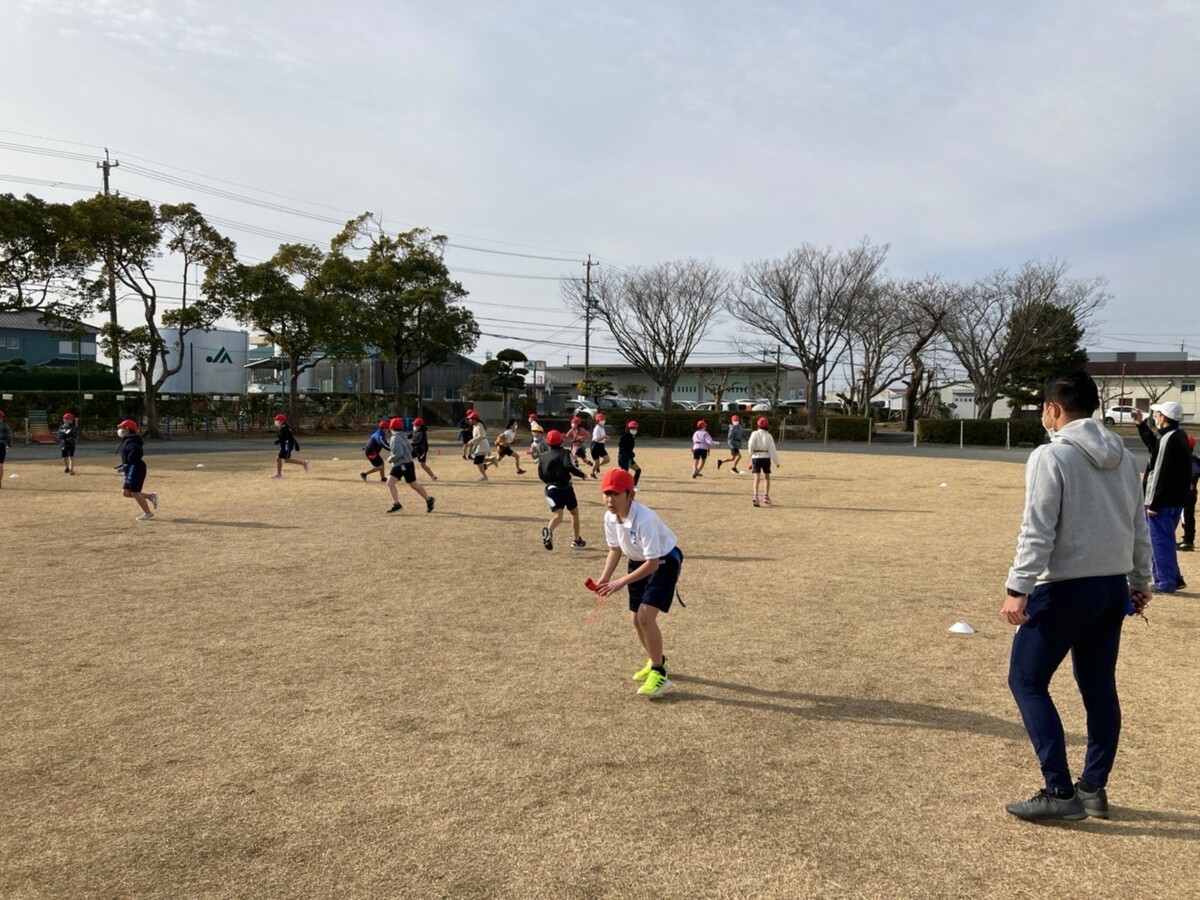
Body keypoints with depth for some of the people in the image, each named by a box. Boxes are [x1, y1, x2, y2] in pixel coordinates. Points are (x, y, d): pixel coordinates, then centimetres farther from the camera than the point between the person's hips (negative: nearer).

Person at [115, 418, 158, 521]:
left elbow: (136, 452, -34)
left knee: (135, 493, -5)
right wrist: (124, 466, 13)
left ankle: (148, 514, 2)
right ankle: (150, 496, 13)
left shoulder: (130, 441, -15)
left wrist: (127, 465, -26)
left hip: (135, 469, -10)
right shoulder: (127, 441, 17)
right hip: (132, 470, 10)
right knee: (125, 492, 11)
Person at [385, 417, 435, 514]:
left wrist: (390, 459, -11)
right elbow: (410, 449, 16)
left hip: (405, 465, -10)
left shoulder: (396, 438, -18)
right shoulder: (402, 436, 11)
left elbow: (399, 453, -26)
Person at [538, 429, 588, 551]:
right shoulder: (564, 453, -4)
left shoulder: (542, 457, 9)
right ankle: (577, 540, 23)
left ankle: (549, 531, -35)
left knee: (557, 516, -2)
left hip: (550, 488, 3)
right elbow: (570, 467, -21)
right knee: (574, 513, 17)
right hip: (565, 487, -3)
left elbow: (541, 475, 11)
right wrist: (582, 474, -6)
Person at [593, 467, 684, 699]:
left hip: (664, 561, -8)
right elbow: (615, 549, 2)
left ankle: (659, 673, -3)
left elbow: (653, 563, -32)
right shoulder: (609, 517, -14)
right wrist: (604, 578, -11)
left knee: (646, 616, -20)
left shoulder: (644, 519, -36)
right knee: (636, 619, 12)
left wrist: (620, 583, -32)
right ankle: (657, 661, 38)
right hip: (638, 561, 8)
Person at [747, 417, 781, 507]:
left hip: (756, 457, 0)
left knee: (757, 478, -4)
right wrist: (777, 462, 3)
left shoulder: (755, 433, 1)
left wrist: (751, 452, 7)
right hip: (766, 457, 0)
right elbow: (772, 449, -2)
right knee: (767, 478, 17)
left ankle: (755, 496, -21)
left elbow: (751, 444, -14)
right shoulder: (768, 436, 2)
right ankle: (766, 496, 11)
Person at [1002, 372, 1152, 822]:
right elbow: (1139, 528, 15)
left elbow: (1037, 531, -19)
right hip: (1114, 589, 8)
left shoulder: (1051, 456, -13)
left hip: (1064, 590, -8)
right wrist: (1140, 581, 25)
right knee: (1099, 688, 15)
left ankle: (1060, 792, 2)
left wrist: (1018, 589, -17)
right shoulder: (1124, 459, 9)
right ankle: (1094, 788, 24)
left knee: (1027, 681, 3)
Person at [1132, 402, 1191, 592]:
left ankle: (1165, 583, 5)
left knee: (1160, 541, -1)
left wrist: (1154, 503, -20)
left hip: (1164, 502, -10)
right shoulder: (1178, 437, 11)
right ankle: (1173, 578, 25)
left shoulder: (1169, 440, -20)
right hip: (1175, 500, 10)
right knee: (1165, 540, 19)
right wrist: (1141, 425, 33)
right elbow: (1155, 447, 32)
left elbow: (1162, 475, -23)